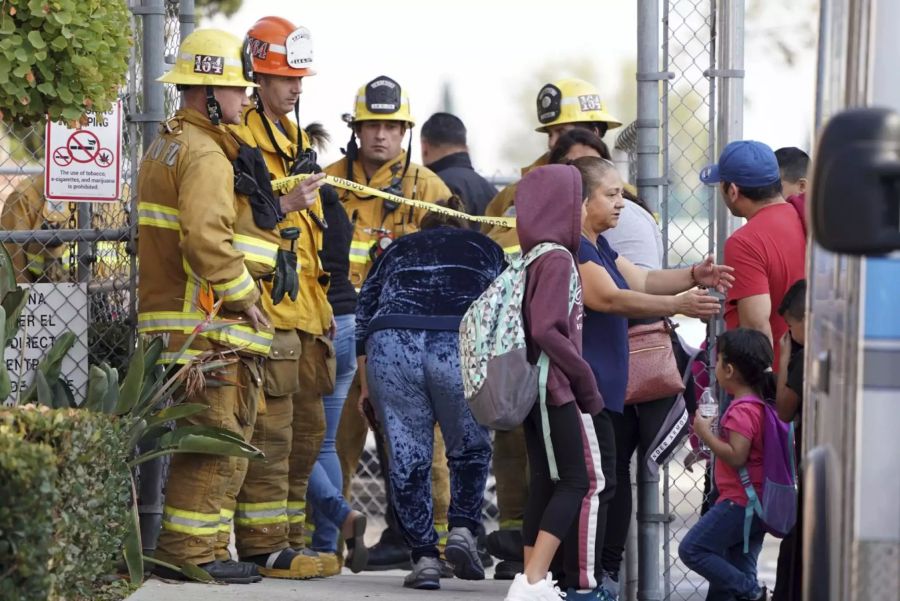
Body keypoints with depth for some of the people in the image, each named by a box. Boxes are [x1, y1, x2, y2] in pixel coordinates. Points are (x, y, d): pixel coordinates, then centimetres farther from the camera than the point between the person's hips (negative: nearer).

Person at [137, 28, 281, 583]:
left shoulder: (167, 144, 20)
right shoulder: (206, 154, -14)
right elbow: (206, 239, -26)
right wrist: (243, 296, -15)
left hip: (173, 319, 11)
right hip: (208, 328, -11)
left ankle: (190, 548, 20)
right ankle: (189, 552, -5)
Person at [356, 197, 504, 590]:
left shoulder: (398, 250, 30)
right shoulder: (486, 249, 28)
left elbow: (364, 315, 23)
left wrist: (365, 385, 26)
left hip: (390, 344, 1)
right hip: (461, 346, -1)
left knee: (406, 456, 7)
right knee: (471, 449, 18)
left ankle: (424, 558, 4)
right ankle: (463, 529, 0)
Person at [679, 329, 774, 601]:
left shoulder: (741, 411, -17)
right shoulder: (763, 403, 13)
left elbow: (736, 456, -25)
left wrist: (706, 434, -16)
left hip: (739, 501, -10)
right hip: (760, 504, 10)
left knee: (692, 549, -8)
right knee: (735, 571, 11)